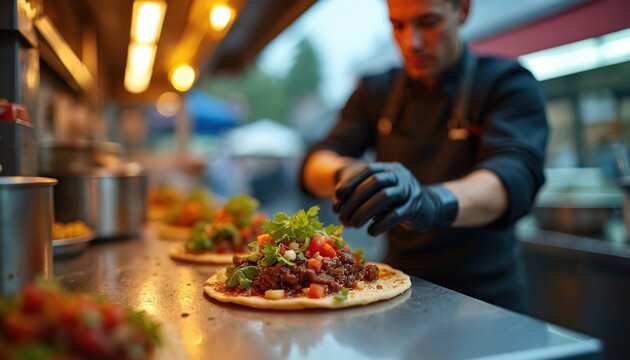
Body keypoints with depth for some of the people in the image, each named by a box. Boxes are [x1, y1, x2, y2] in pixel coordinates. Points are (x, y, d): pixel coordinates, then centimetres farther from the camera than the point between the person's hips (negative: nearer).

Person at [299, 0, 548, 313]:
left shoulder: (507, 84, -11)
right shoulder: (376, 91, 1)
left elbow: (515, 175, -29)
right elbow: (317, 163, -9)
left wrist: (433, 202, -49)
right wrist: (346, 172, -33)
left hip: (482, 296, -3)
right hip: (397, 283, 4)